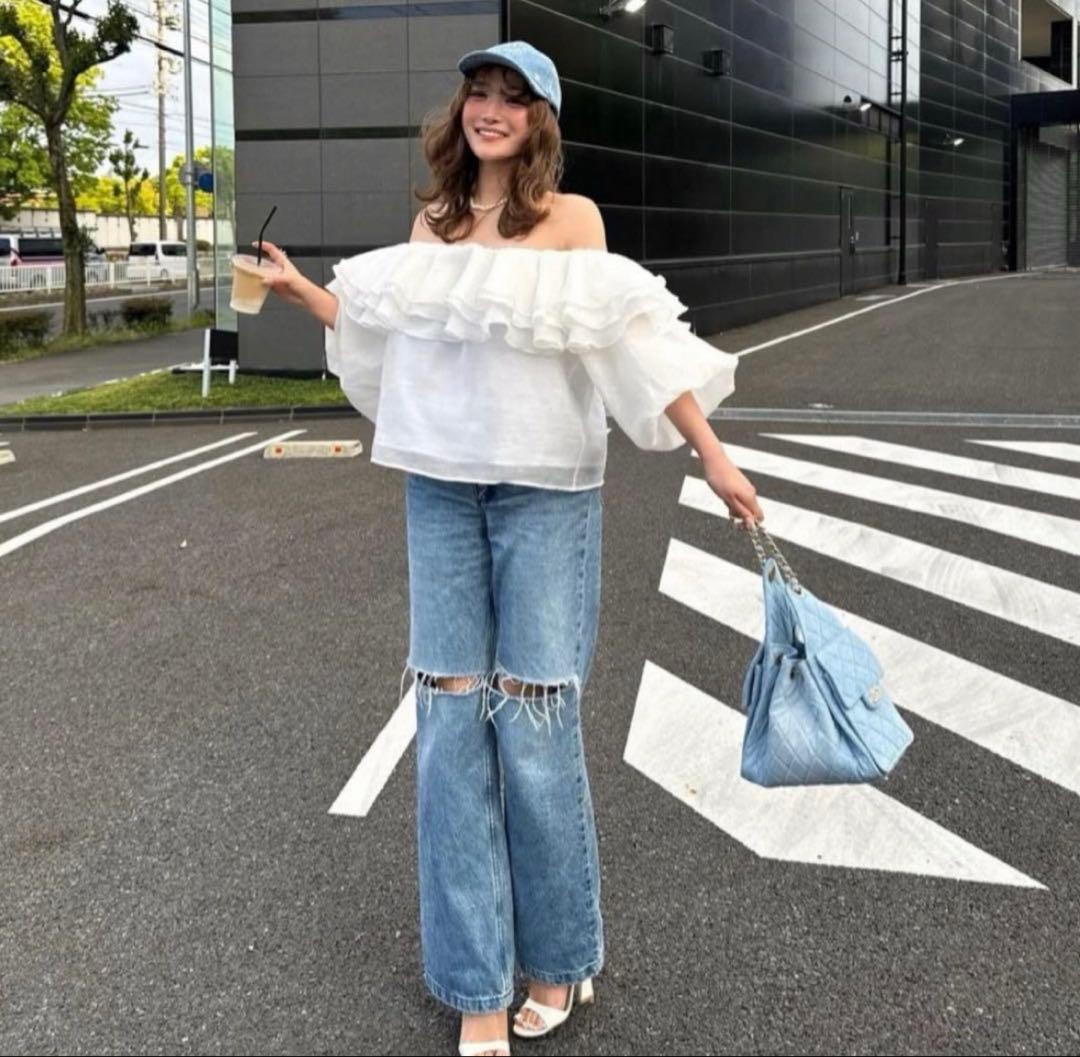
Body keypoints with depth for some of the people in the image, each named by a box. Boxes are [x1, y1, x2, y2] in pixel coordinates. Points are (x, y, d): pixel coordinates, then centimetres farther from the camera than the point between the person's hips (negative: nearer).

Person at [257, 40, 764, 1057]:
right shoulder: (431, 220, 12)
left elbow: (631, 343, -5)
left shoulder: (571, 219, 0)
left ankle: (560, 956, 18)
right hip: (439, 488, 4)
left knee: (534, 722, -4)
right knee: (451, 722, 1)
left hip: (545, 490, -4)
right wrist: (302, 291, 22)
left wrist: (711, 452, -12)